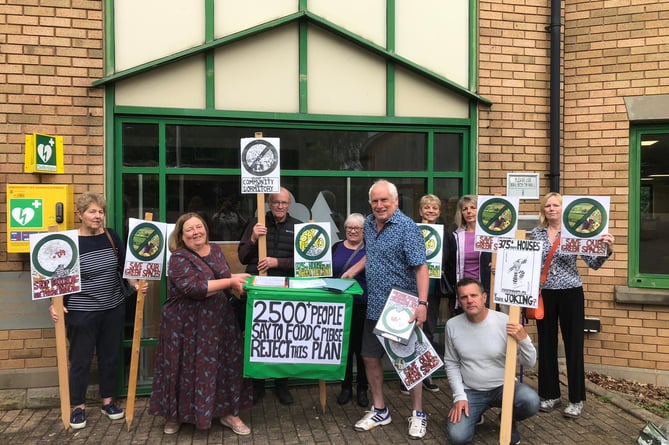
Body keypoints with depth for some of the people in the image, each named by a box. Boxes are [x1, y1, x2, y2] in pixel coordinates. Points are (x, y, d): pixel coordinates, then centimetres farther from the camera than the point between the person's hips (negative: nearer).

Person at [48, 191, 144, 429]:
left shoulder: (111, 236, 0)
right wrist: (55, 304, -19)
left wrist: (136, 284, -7)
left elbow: (125, 265, 8)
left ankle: (108, 401, 31)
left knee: (110, 356, 14)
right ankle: (78, 406, 26)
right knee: (80, 359, 8)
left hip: (114, 309, 4)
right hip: (81, 312, -4)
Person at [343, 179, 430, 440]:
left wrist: (422, 304, -31)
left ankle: (418, 414, 23)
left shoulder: (407, 228, -16)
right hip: (375, 306, 7)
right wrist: (354, 269, 12)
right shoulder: (369, 224, 7)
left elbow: (420, 267, -21)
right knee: (370, 357, 12)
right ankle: (379, 411, 30)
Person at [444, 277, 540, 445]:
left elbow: (530, 363, -10)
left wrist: (523, 339, -30)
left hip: (503, 386, -1)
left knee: (531, 401, -31)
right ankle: (473, 414, 18)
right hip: (470, 391, 1)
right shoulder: (452, 325, -8)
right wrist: (459, 396, -6)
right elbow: (451, 363, 2)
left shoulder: (505, 322, -15)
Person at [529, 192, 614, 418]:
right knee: (546, 345, 9)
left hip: (571, 294, -2)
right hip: (544, 294, 3)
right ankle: (550, 394, 24)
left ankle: (576, 399, 17)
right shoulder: (535, 234, 4)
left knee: (573, 345, 4)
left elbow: (593, 263, -6)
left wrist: (607, 249, -25)